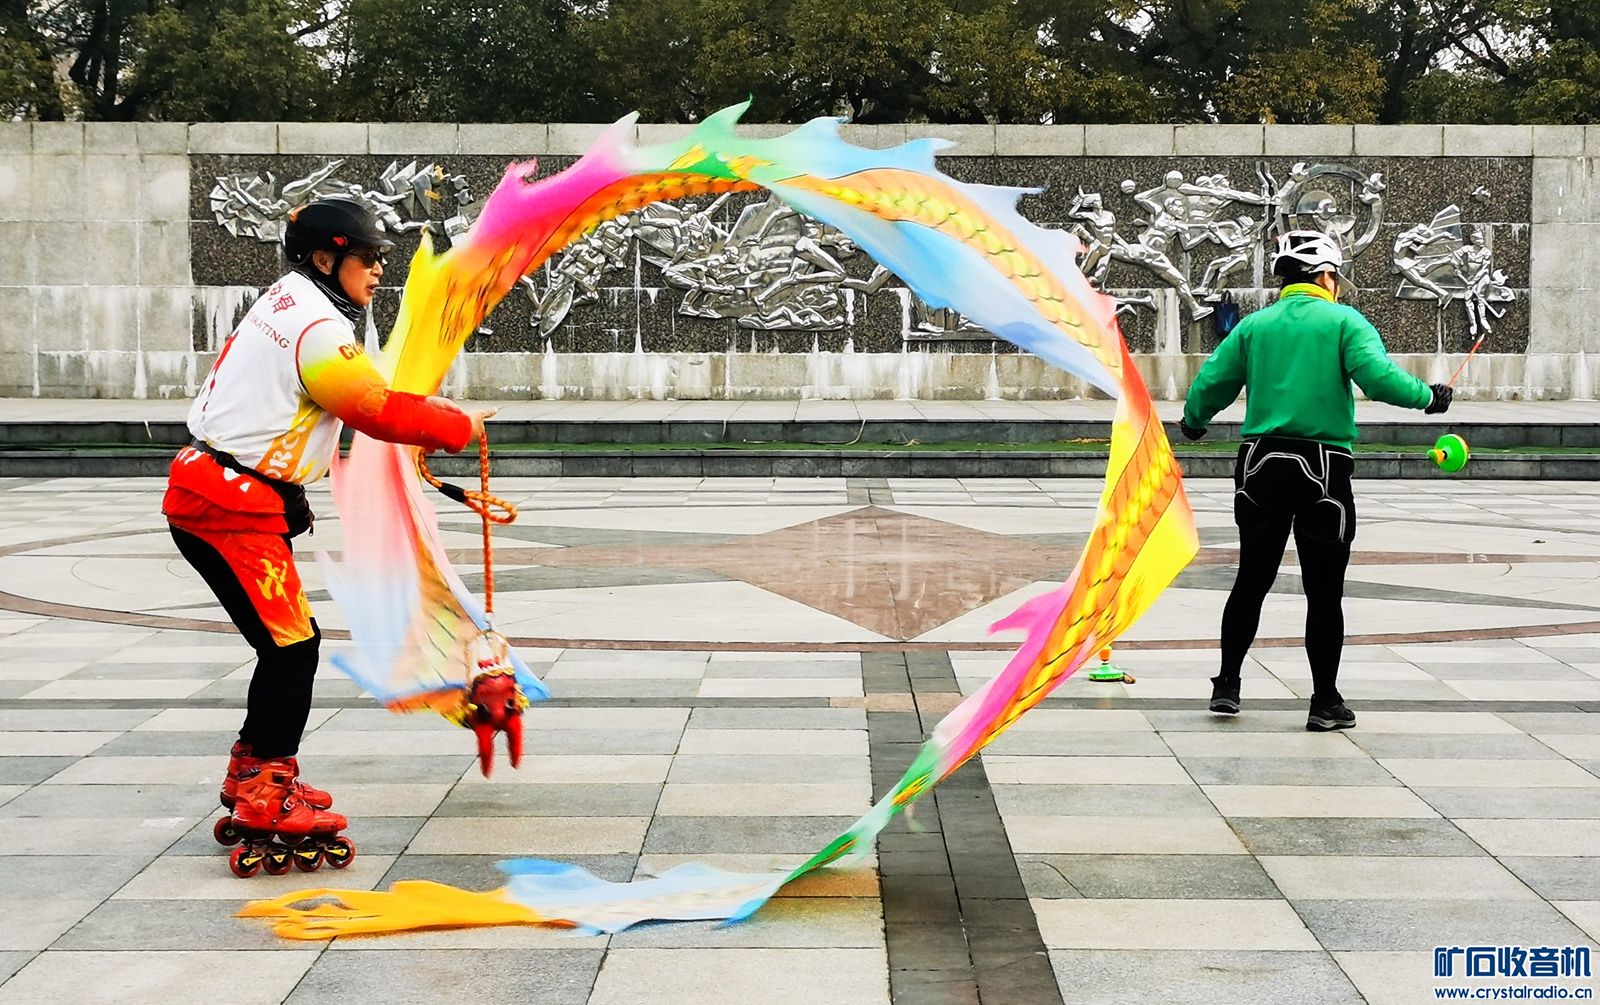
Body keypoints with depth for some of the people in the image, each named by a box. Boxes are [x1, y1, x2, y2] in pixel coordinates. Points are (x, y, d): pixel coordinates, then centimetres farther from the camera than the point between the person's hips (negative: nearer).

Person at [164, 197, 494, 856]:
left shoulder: (287, 301, 15)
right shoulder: (319, 330, -17)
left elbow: (361, 396, 19)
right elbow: (380, 413, -13)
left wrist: (424, 409, 9)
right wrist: (460, 426, 0)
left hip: (209, 495, 10)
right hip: (233, 507, -10)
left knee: (287, 642, 16)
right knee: (291, 645, -7)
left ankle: (253, 773, 26)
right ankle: (263, 801, -4)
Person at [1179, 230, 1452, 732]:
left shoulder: (1255, 324, 8)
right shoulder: (1344, 321, -2)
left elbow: (1211, 384, 7)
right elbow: (1378, 376, -16)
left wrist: (1193, 421, 27)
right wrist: (1428, 396, 0)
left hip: (1261, 464, 4)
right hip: (1323, 467, -4)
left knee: (1252, 581, 15)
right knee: (1324, 592, 4)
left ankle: (1226, 685, 17)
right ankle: (1325, 703, 8)